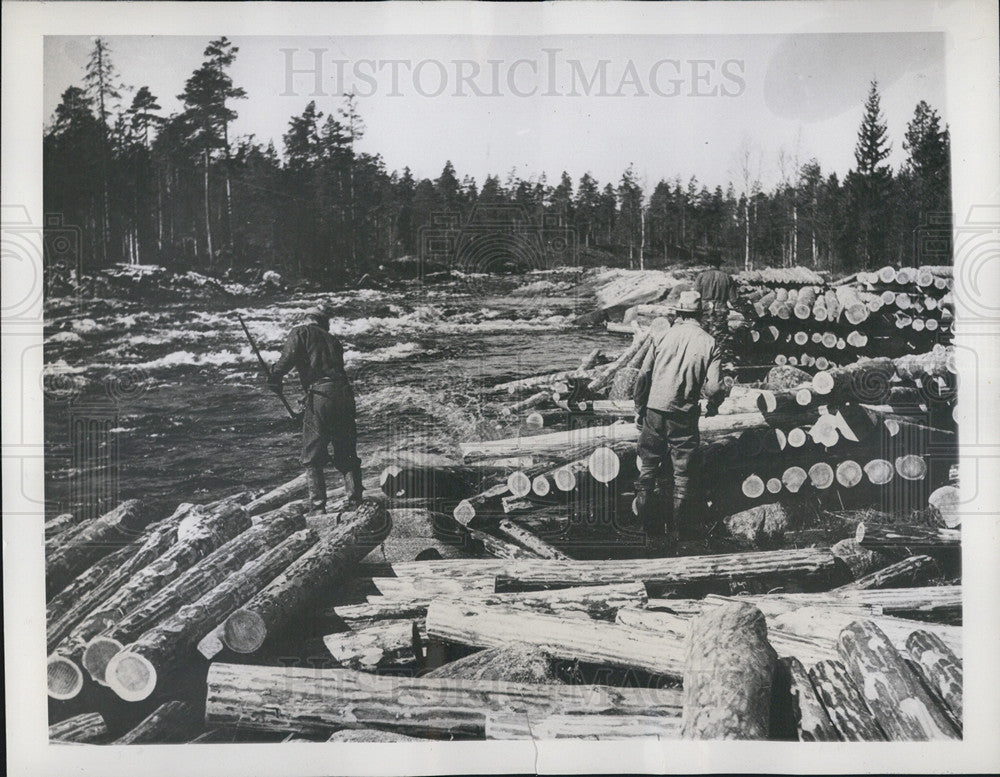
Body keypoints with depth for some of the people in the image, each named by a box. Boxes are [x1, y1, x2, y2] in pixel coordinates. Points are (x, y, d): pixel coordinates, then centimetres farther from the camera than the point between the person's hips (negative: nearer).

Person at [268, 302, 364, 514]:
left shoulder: (301, 332, 10)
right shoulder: (332, 340, 26)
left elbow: (290, 355, -10)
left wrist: (275, 376, 1)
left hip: (319, 395, -5)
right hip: (344, 394, 5)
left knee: (312, 459, 5)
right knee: (347, 456, 15)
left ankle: (319, 509, 1)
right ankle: (355, 503, 11)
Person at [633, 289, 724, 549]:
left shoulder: (661, 336, -3)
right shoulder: (709, 343, -3)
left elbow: (643, 376, -3)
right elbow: (713, 387, -10)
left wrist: (640, 408, 10)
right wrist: (712, 408, 12)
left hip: (655, 410, 0)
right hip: (685, 415, 0)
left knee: (648, 467, 13)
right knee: (681, 473, 11)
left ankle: (645, 525, 17)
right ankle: (676, 530, 19)